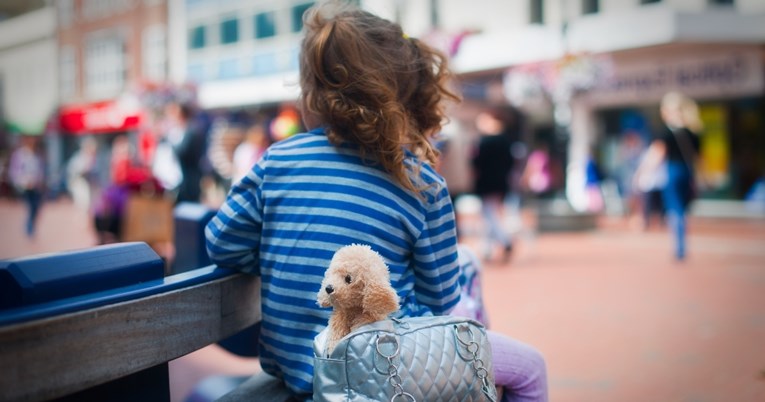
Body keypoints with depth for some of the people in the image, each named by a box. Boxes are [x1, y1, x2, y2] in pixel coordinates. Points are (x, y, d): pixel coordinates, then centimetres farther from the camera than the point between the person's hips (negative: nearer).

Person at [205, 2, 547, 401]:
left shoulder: (275, 161, -6)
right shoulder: (423, 184, -12)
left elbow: (222, 245, 3)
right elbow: (439, 300, -6)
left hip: (292, 366, 5)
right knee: (529, 367, 17)